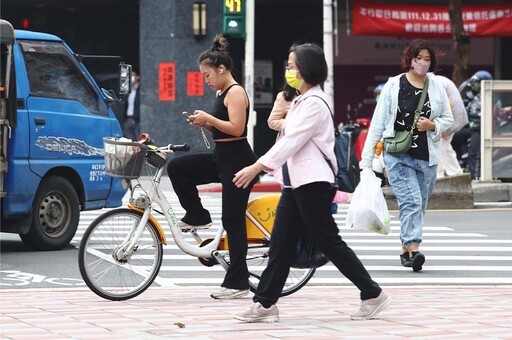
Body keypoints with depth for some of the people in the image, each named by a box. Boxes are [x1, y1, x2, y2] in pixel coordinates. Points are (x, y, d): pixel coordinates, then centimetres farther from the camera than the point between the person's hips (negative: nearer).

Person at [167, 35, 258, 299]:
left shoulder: (235, 92, -13)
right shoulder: (222, 93, 15)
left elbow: (236, 128, -23)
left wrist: (208, 118, -17)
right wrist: (204, 124, 2)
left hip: (237, 162, -9)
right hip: (221, 158, 9)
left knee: (233, 220, -5)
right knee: (176, 167, -4)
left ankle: (237, 283, 1)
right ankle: (197, 216, 8)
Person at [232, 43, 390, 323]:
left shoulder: (315, 103, -14)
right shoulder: (301, 102, 18)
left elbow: (292, 141, -21)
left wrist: (257, 167, -23)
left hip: (313, 184, -10)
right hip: (295, 183, 10)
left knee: (329, 242, -5)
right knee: (280, 244, 5)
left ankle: (372, 294, 3)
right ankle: (265, 304, 5)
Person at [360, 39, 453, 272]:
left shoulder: (437, 87, 7)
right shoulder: (393, 86, -1)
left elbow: (448, 119, 16)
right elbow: (377, 123, 1)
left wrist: (433, 126, -8)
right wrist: (367, 160, -2)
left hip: (427, 158, 3)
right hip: (398, 156, -3)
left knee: (418, 206, 8)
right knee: (411, 201, -18)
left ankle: (406, 249, 22)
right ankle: (413, 248, -27)